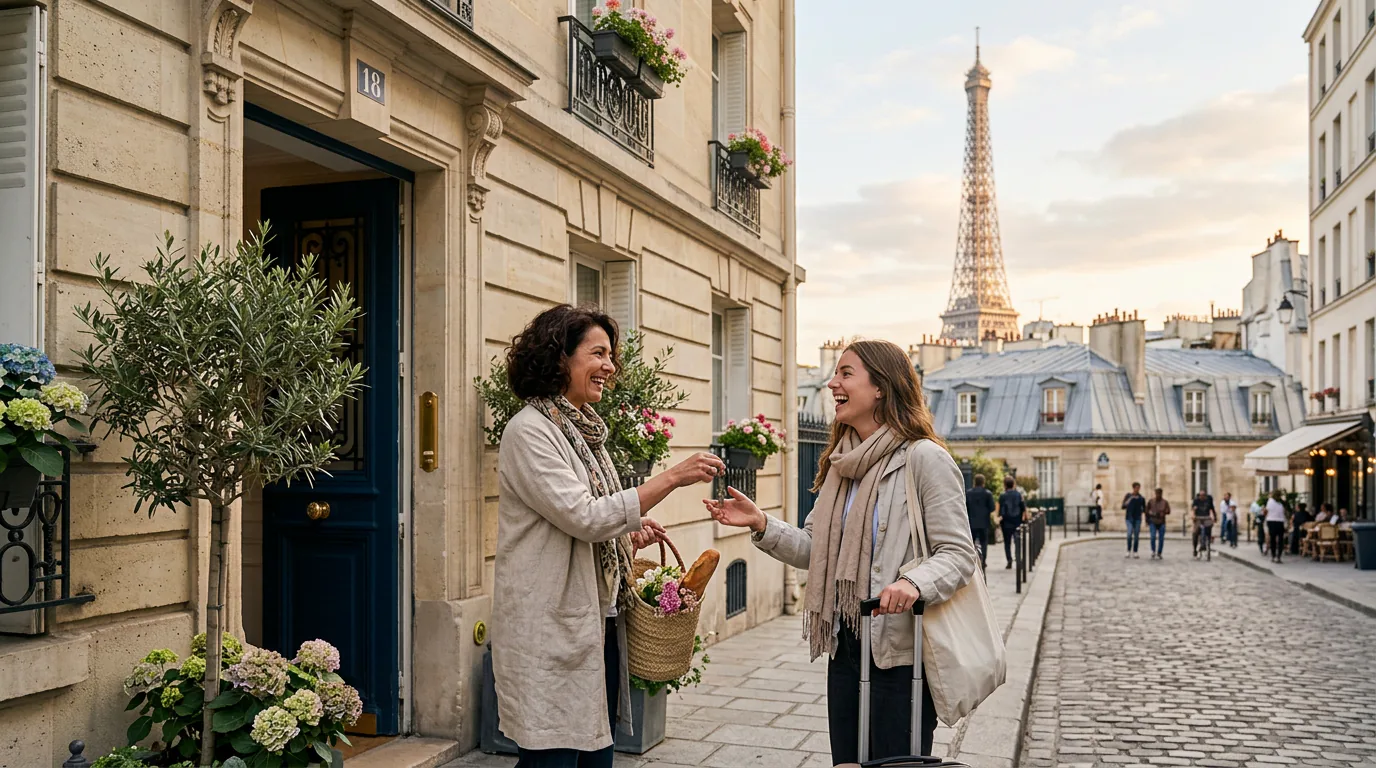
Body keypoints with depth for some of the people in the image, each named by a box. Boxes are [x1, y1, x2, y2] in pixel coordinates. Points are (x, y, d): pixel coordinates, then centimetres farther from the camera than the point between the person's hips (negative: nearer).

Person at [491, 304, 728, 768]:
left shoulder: (585, 432, 14)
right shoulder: (529, 431, -12)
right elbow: (582, 517, -20)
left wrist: (629, 538, 2)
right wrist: (672, 478, -20)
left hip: (599, 624, 8)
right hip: (551, 632, -8)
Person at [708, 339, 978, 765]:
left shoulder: (923, 457, -12)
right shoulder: (841, 462, 11)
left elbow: (959, 554, -15)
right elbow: (814, 550, 11)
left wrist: (913, 582, -33)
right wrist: (761, 524, -3)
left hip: (900, 652, -7)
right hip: (845, 646, 7)